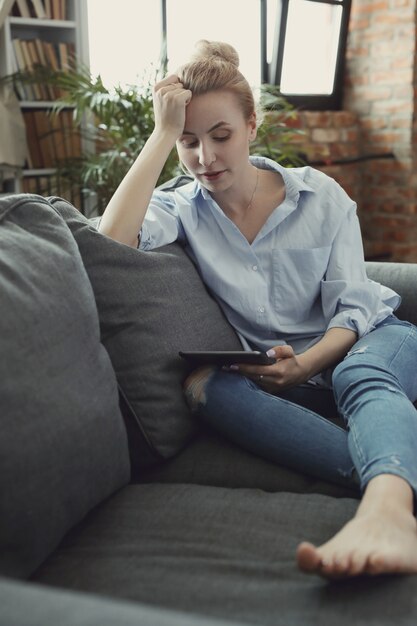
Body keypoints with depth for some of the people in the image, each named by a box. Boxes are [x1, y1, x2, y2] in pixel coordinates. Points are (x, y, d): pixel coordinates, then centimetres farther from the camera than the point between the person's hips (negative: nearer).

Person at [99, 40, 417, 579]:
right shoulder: (182, 210, 0)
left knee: (361, 376, -36)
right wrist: (164, 132, -19)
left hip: (368, 343, 0)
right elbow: (111, 242, -23)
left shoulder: (320, 195, -1)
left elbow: (352, 308, -3)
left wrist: (307, 363, -23)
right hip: (283, 373, 1)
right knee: (205, 384, -30)